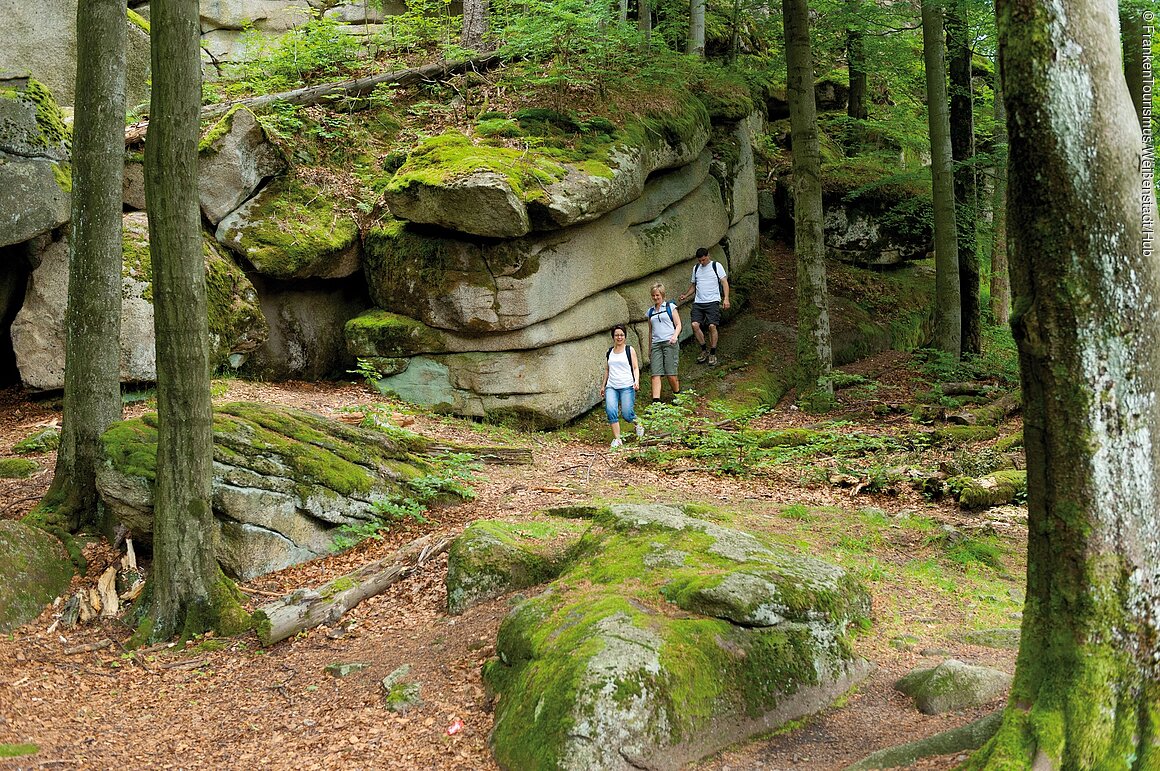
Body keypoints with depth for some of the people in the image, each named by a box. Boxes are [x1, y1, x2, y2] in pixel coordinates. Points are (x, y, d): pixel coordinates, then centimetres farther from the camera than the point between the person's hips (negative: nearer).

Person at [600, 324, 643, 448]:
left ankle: (637, 424, 27)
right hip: (611, 387, 3)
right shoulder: (609, 352, 15)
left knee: (627, 413, -9)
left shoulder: (629, 350, 5)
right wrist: (603, 385, 23)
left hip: (627, 386, -3)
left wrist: (637, 381, -15)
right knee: (611, 410, -19)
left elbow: (635, 368, 1)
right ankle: (617, 439, -15)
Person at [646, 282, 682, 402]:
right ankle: (656, 400, -17)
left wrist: (675, 336, -17)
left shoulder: (670, 307, 7)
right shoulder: (650, 311, 19)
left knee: (670, 373, -9)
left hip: (669, 342, -4)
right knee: (655, 374, -10)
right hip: (656, 344, 4)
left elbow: (678, 324, 2)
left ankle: (678, 395, 14)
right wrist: (649, 349, 22)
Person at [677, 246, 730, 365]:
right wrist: (685, 295, 9)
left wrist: (726, 298, -15)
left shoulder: (716, 266, 2)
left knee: (712, 326, -13)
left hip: (712, 301, -4)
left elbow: (724, 282, -3)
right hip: (698, 302, 4)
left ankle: (713, 354, 0)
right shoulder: (696, 268, 17)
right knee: (695, 325, -12)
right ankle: (704, 350, 5)